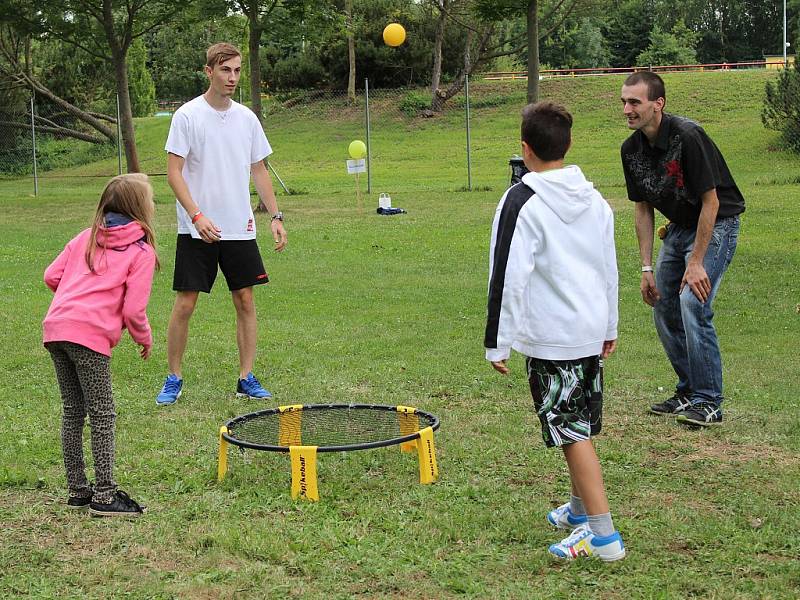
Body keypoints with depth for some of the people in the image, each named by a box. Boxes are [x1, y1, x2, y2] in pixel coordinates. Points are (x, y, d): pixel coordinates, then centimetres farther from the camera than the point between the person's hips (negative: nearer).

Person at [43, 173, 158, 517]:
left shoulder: (87, 237, 18)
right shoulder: (142, 252, 1)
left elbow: (52, 276, 14)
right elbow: (134, 311, -5)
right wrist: (145, 339, 13)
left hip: (55, 327, 7)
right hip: (91, 335, -7)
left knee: (73, 412, 16)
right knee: (102, 416, 1)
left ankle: (78, 490, 23)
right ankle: (104, 496, 3)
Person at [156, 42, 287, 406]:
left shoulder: (247, 118, 8)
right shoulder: (187, 116, -6)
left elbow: (259, 171, 15)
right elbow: (174, 173, -10)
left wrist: (275, 216, 6)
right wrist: (197, 216, -20)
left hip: (240, 229, 4)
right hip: (197, 230, -4)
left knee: (245, 300, 4)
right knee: (185, 304, -2)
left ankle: (246, 378, 13)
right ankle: (173, 379, 12)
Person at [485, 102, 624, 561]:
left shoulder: (522, 203, -14)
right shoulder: (595, 200, 8)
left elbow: (508, 278, -17)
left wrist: (498, 343, -11)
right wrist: (609, 327, 26)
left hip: (550, 338, -7)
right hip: (592, 330, 7)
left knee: (574, 434, -3)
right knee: (581, 427, 20)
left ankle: (604, 535, -1)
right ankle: (581, 509, 35)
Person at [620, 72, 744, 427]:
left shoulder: (687, 136, -27)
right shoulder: (632, 149, -4)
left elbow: (711, 202, -23)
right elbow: (643, 210, 5)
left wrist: (696, 263, -23)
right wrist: (647, 268, 0)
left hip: (717, 224, -8)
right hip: (679, 226, 8)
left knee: (692, 304, -20)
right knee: (664, 310, 6)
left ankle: (708, 402, -11)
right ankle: (689, 392, 20)